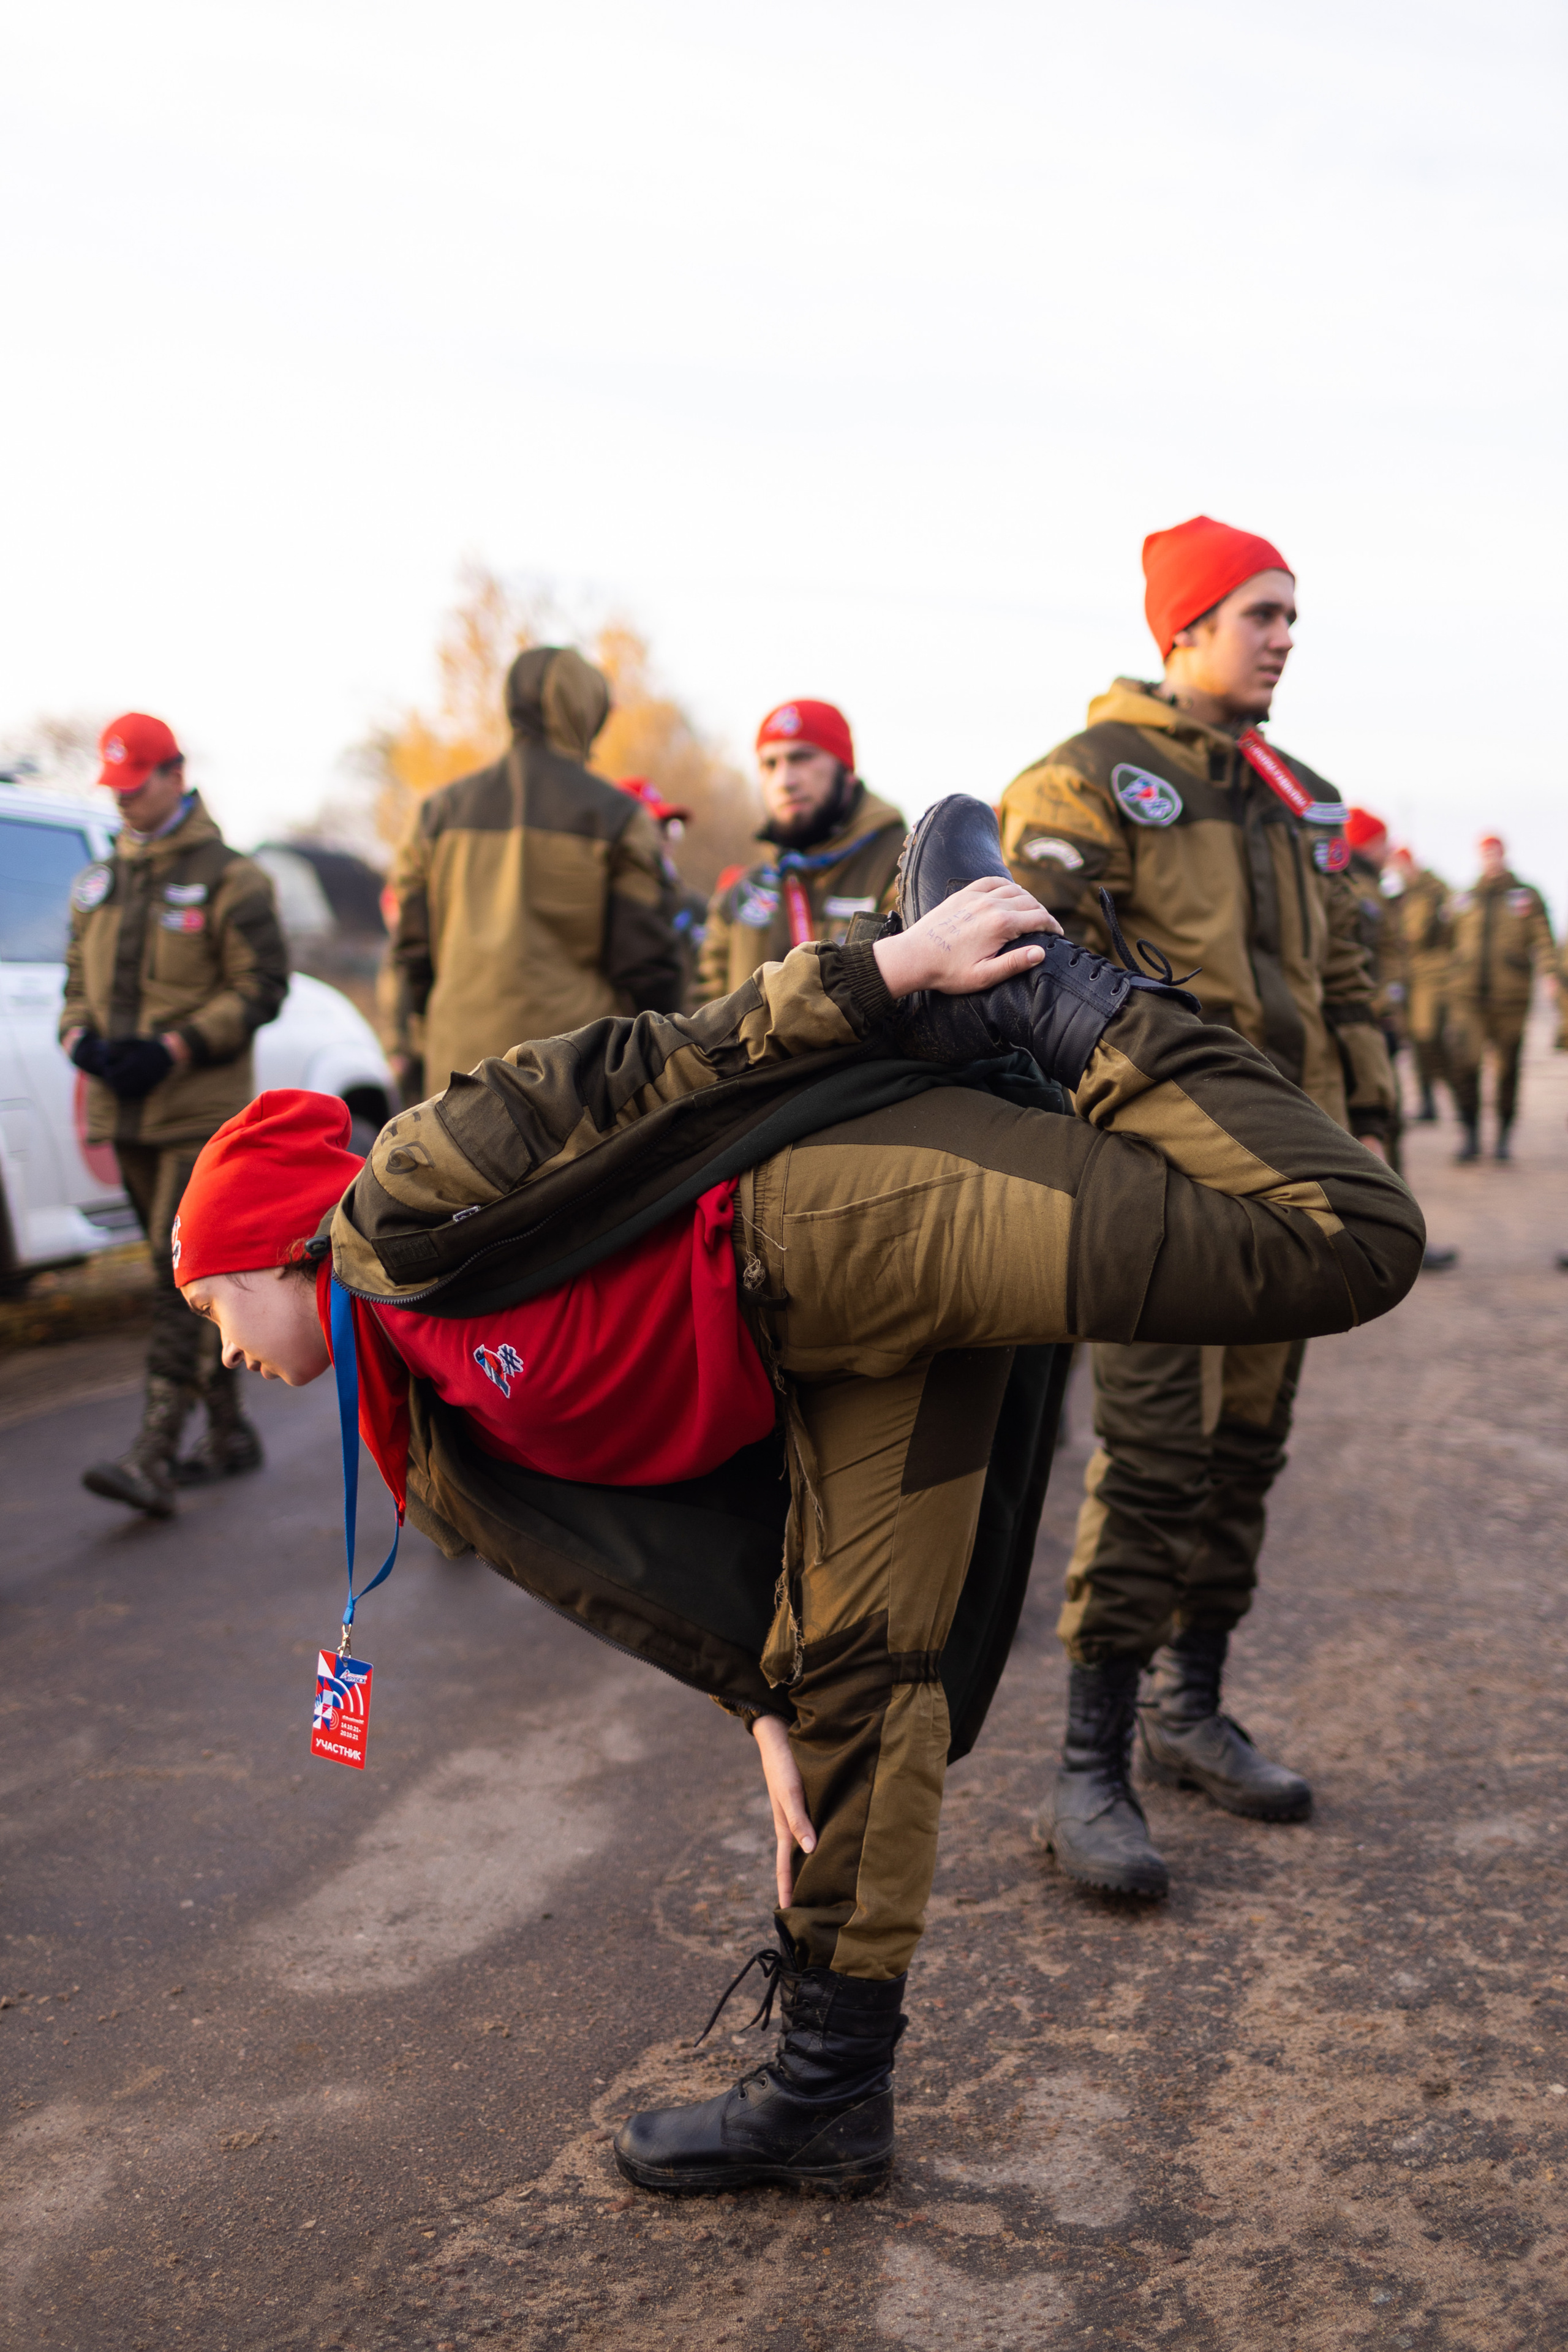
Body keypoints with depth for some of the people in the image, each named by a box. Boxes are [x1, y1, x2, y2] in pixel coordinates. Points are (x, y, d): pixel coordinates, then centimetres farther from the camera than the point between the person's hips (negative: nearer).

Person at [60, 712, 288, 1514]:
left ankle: (154, 1455, -16)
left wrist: (176, 1048, -18)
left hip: (201, 1107, -7)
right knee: (182, 1272, 13)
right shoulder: (97, 883, 15)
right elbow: (78, 979, 20)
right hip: (126, 1110, 7)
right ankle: (229, 1432, 24)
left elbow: (262, 986, -9)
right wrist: (81, 1036, -3)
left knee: (180, 1274, -12)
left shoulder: (226, 877, -5)